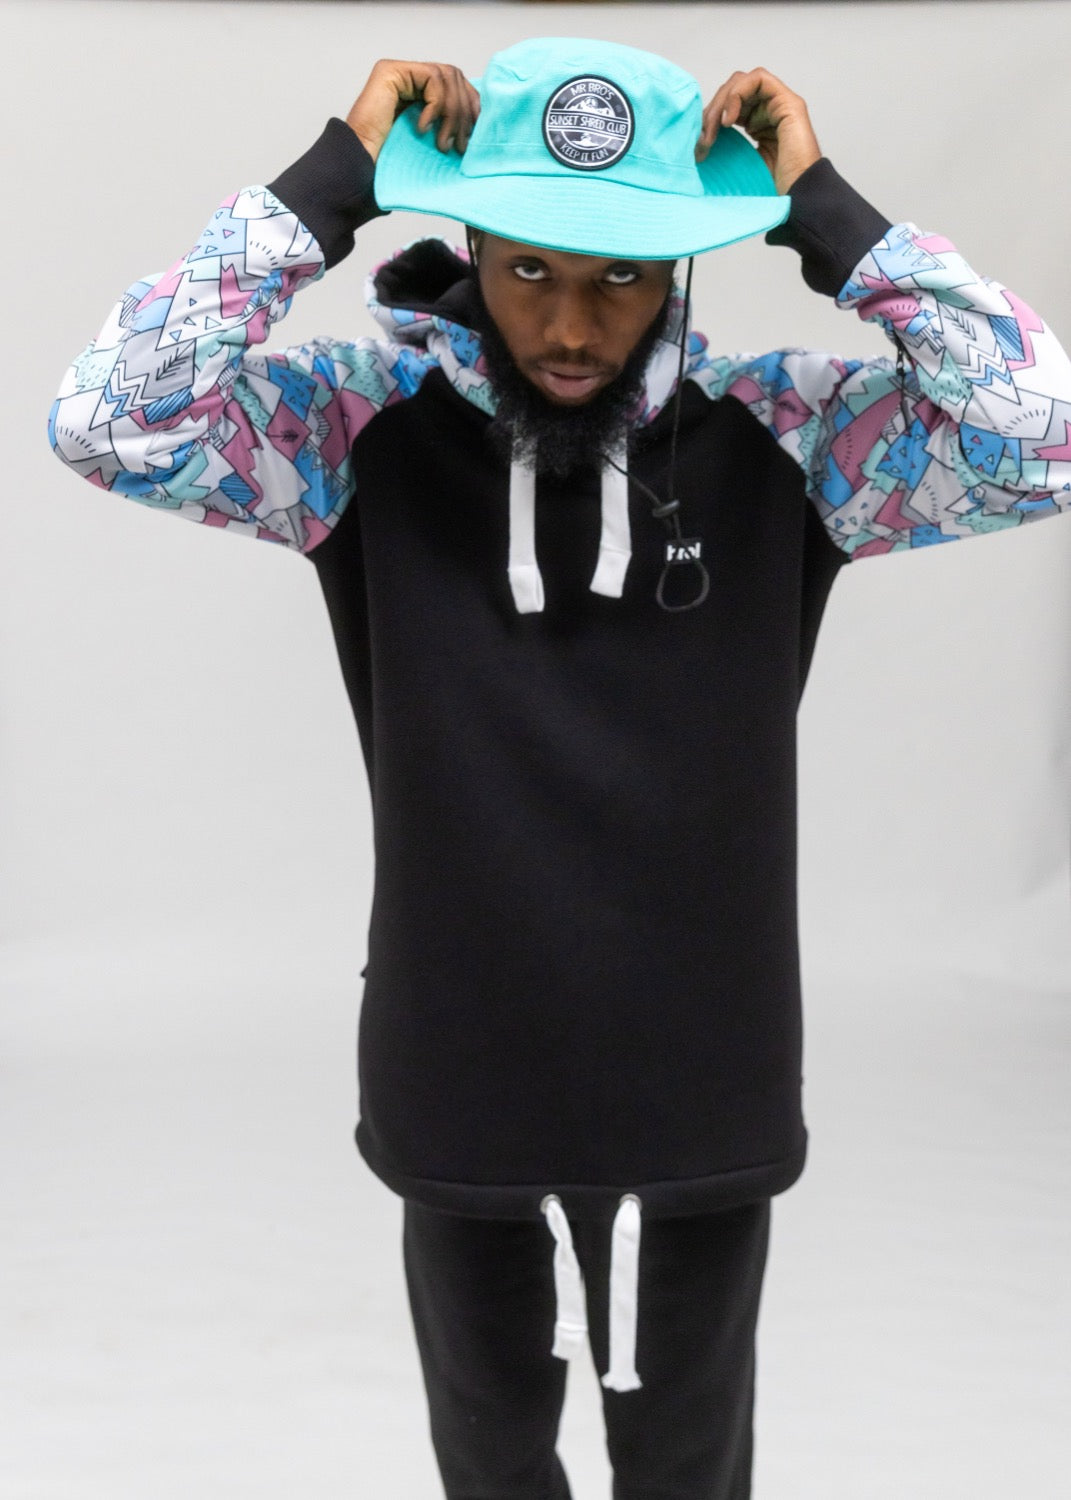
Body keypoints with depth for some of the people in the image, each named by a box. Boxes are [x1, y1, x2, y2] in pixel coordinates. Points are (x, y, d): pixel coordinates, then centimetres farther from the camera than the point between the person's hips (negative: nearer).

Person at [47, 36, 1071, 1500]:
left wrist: (826, 213, -21)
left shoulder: (777, 433, -10)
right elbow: (110, 424, -22)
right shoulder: (372, 425, -11)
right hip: (463, 1097, 0)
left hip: (703, 1098, 0)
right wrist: (327, 186, -22)